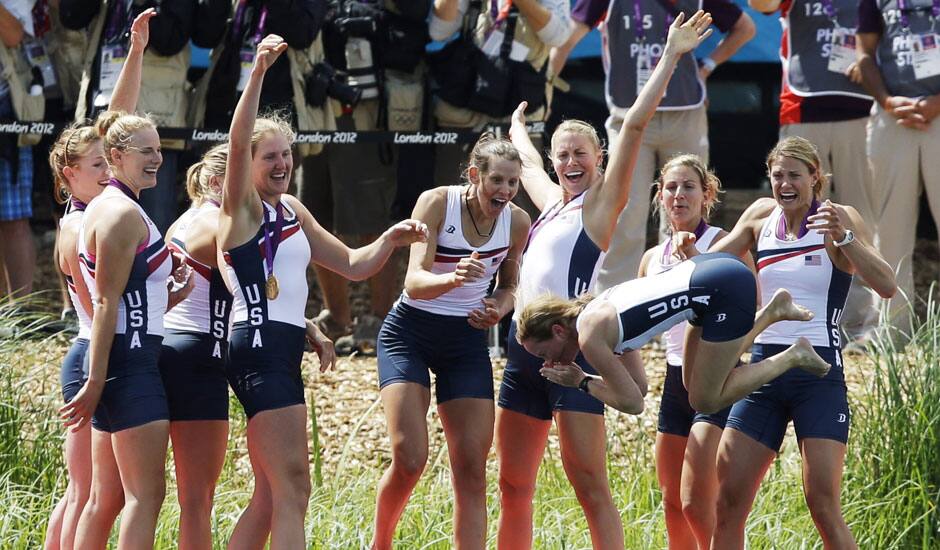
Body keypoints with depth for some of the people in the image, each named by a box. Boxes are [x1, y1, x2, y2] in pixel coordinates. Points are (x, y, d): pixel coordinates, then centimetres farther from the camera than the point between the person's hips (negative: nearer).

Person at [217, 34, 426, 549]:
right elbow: (237, 143, -23)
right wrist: (258, 73, -34)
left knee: (271, 495, 11)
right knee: (292, 489, -15)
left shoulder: (292, 211, 20)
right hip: (258, 347, -9)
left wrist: (390, 239, 6)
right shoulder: (242, 207, -4)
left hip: (284, 352, 9)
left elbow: (352, 264, 26)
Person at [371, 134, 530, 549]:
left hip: (467, 340, 4)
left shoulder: (517, 222, -4)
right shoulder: (437, 203, -17)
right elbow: (414, 281, -26)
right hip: (410, 333, -4)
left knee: (471, 468, -4)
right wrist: (453, 279, -48)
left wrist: (499, 308, -10)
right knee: (409, 459, -16)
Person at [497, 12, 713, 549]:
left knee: (589, 483, -11)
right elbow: (529, 162, 42)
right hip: (526, 348, 7)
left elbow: (636, 125, -8)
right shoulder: (552, 200, 19)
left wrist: (672, 56, -12)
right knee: (514, 486, 8)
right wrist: (518, 128, 60)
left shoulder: (602, 201, 1)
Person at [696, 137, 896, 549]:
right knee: (728, 500, 1)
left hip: (819, 372, -5)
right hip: (765, 365, 5)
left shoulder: (839, 218, -6)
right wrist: (687, 253, -3)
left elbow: (886, 286, -18)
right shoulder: (761, 216, 9)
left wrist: (845, 238, -32)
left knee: (822, 504, -13)